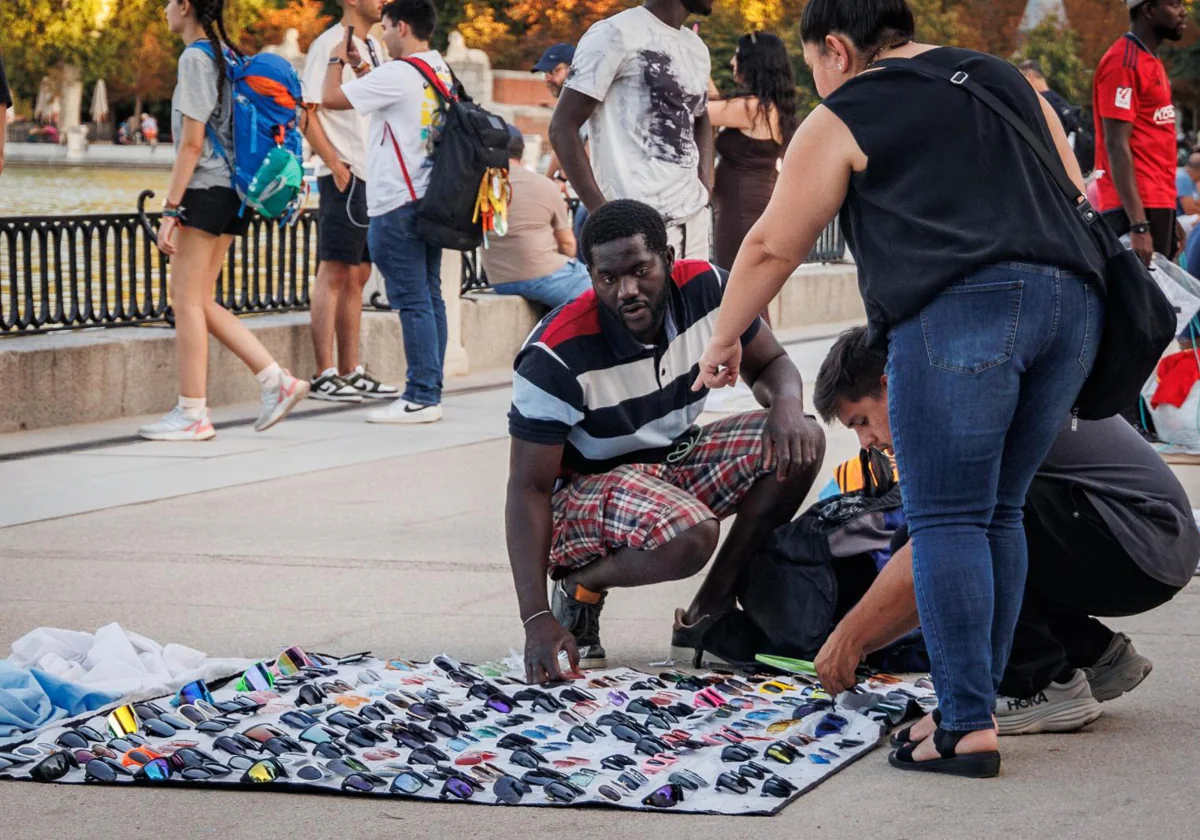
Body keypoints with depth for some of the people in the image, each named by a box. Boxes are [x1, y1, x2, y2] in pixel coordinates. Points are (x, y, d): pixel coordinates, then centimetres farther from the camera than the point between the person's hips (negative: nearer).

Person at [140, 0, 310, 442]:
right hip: (231, 191, 9)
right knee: (199, 302, 12)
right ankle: (277, 381, 7)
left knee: (187, 301, -3)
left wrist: (171, 209, -15)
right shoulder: (228, 56, 16)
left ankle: (192, 414, -1)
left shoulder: (195, 58, -11)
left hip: (204, 189, -9)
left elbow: (192, 142, -15)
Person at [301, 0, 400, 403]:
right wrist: (335, 164, -18)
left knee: (357, 276, 11)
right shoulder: (329, 44, -9)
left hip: (372, 176, 9)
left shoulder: (373, 47, 16)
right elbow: (307, 113, -14)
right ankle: (324, 375, -6)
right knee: (334, 272, -7)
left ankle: (351, 372, 16)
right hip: (344, 176, -9)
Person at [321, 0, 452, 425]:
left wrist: (335, 60, 4)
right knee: (429, 297, 10)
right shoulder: (440, 70, 12)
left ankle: (421, 398, -7)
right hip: (428, 198, 9)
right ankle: (430, 392, 14)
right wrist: (360, 66, 24)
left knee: (412, 301, -7)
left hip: (397, 205, -9)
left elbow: (331, 98, -13)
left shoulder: (397, 74, -16)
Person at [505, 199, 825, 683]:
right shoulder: (557, 357, -28)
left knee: (801, 444, -16)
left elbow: (770, 364, 4)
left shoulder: (706, 290, -13)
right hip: (586, 487, -7)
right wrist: (537, 620, -33)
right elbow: (528, 489, -25)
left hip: (675, 456, 7)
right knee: (690, 537, -37)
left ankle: (707, 612, -7)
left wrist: (787, 404, -24)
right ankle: (580, 586, -5)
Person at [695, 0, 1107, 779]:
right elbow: (1077, 195, 23)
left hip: (959, 309, -6)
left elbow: (772, 247, 14)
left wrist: (725, 339, 26)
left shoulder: (841, 122, 10)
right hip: (1071, 302, 6)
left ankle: (966, 728, -10)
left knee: (948, 521, -4)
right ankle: (978, 704, 13)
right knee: (998, 513, 13)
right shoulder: (1006, 80, 26)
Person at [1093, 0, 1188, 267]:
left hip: (1157, 204, 9)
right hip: (1138, 209, -9)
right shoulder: (1124, 62, -11)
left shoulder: (1152, 62, 18)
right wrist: (1139, 225, -23)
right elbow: (1116, 146, -17)